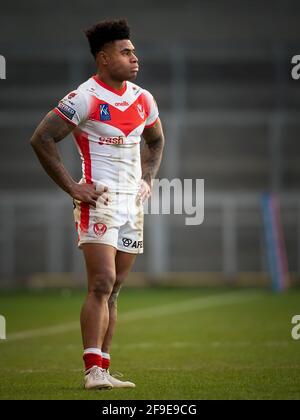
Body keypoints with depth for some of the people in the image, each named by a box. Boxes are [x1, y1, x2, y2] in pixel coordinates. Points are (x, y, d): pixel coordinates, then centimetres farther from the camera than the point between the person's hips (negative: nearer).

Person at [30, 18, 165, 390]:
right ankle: (93, 370, -17)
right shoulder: (85, 98, -11)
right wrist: (72, 187, -12)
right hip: (99, 202, -7)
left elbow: (156, 141, 30)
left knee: (112, 290, 8)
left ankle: (102, 370, 11)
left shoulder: (143, 100, 11)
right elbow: (41, 139, -12)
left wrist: (147, 179, 14)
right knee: (102, 284, -16)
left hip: (132, 204, 7)